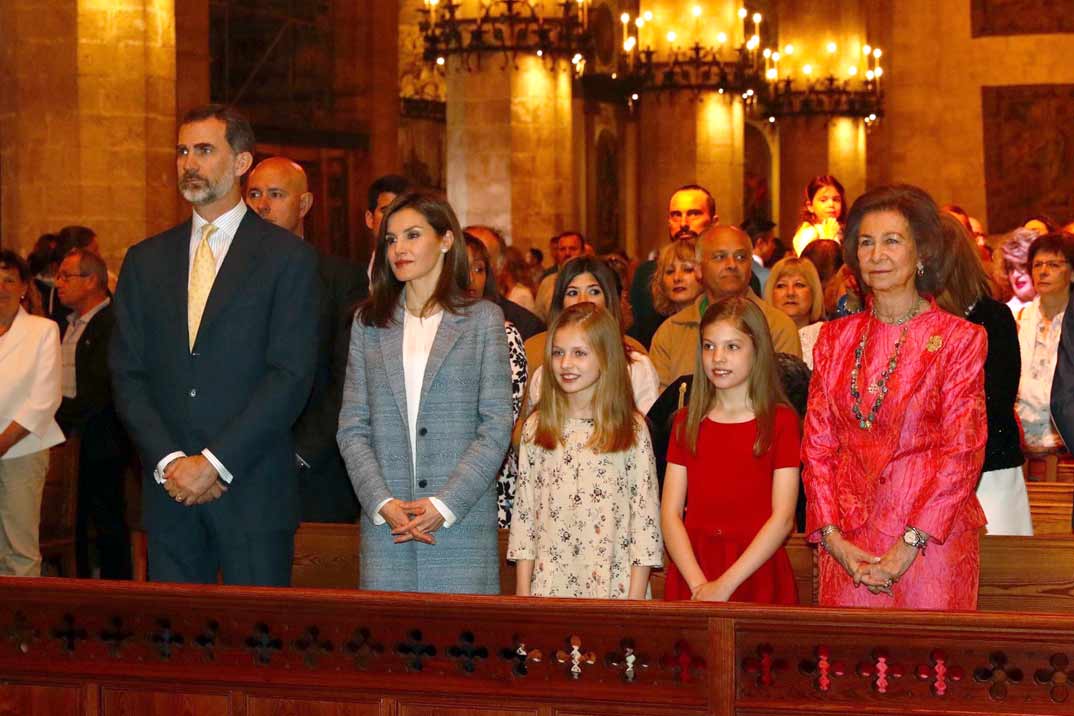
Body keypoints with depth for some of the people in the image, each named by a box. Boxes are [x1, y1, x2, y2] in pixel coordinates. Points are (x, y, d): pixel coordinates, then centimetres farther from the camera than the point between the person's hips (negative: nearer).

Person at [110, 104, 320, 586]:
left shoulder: (288, 257, 0)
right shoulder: (145, 260, 13)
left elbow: (291, 375, -8)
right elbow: (127, 375, 8)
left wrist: (214, 463, -13)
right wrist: (168, 461, -7)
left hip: (252, 489, -3)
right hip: (168, 491, 4)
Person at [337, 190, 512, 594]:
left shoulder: (482, 319, 4)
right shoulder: (369, 322, 12)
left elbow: (496, 428, -2)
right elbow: (352, 428, 7)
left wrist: (444, 505, -11)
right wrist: (382, 503, -7)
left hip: (462, 521, -2)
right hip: (385, 524, 2)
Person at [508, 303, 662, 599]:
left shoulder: (633, 430, -1)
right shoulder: (536, 427, 6)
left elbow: (645, 515, -3)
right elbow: (524, 511, 7)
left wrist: (635, 597, -7)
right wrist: (523, 593, 3)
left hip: (614, 585, -2)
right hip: (549, 584, 2)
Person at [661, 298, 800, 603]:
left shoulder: (780, 421, 0)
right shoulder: (686, 423, 10)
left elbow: (783, 518, -8)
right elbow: (670, 513, 3)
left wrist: (725, 585, -16)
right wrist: (698, 584, -12)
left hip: (755, 574, -3)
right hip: (691, 572, 3)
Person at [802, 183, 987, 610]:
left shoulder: (959, 338, -1)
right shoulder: (835, 338, 11)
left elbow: (962, 451, -6)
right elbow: (817, 444, 9)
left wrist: (910, 543, -13)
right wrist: (831, 535, -5)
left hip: (931, 538, -3)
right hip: (848, 542, 3)